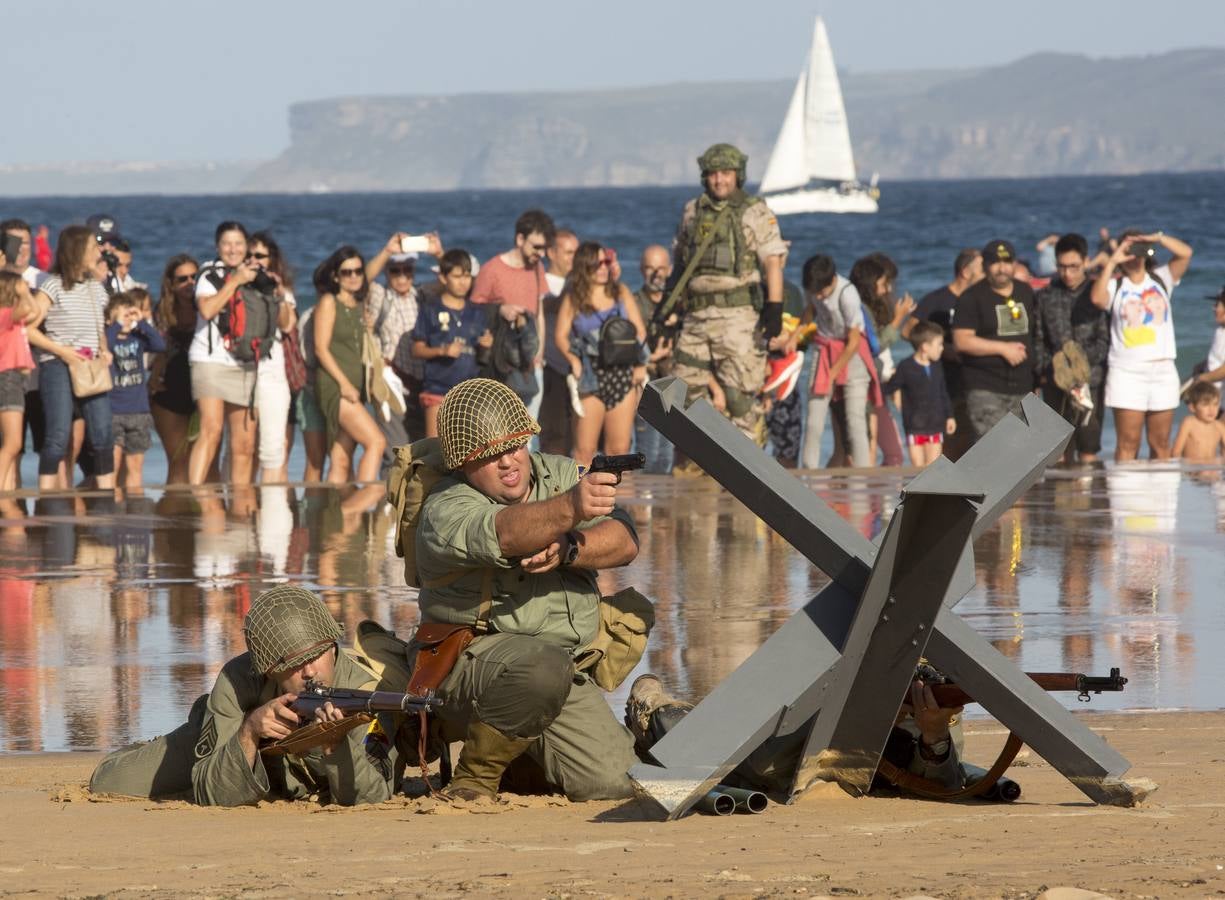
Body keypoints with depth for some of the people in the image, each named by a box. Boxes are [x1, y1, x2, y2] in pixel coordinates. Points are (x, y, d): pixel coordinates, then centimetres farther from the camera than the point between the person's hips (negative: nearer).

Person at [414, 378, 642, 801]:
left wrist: (567, 551, -28)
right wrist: (570, 509, -55)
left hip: (566, 667, 6)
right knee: (543, 667, -39)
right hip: (471, 665, -6)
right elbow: (503, 535, -36)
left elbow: (624, 542, -6)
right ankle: (475, 776, -13)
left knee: (615, 784, -9)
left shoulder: (562, 475, 7)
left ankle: (527, 757, 23)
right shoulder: (447, 511, -13)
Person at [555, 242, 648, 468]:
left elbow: (639, 330, 10)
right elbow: (561, 335, 0)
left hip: (623, 373, 3)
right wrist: (574, 360, -16)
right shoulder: (573, 299, 4)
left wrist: (640, 364, -2)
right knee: (585, 449, -6)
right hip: (592, 378, -3)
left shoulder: (620, 293, 11)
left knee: (619, 449, 3)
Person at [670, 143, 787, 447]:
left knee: (741, 393, -7)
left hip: (738, 316, -5)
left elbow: (773, 262, -4)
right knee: (687, 389, 5)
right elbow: (679, 263, 22)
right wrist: (669, 307, 19)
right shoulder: (692, 213, 15)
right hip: (696, 316, 5)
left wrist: (774, 310, -12)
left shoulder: (756, 213, 1)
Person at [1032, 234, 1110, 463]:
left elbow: (1105, 339, -2)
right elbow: (1037, 340, 8)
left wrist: (1084, 358, -16)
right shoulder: (1045, 297, 9)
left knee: (1088, 450, -3)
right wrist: (1042, 369, -5)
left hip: (1091, 380, -2)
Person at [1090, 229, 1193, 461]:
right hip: (1127, 370, -3)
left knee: (1160, 443, 6)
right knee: (1128, 443, -6)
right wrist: (1111, 263, -10)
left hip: (1162, 370, 3)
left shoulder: (1161, 279, 12)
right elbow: (1097, 298, -16)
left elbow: (1185, 254, 0)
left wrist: (1157, 238, -10)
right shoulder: (1115, 285, 5)